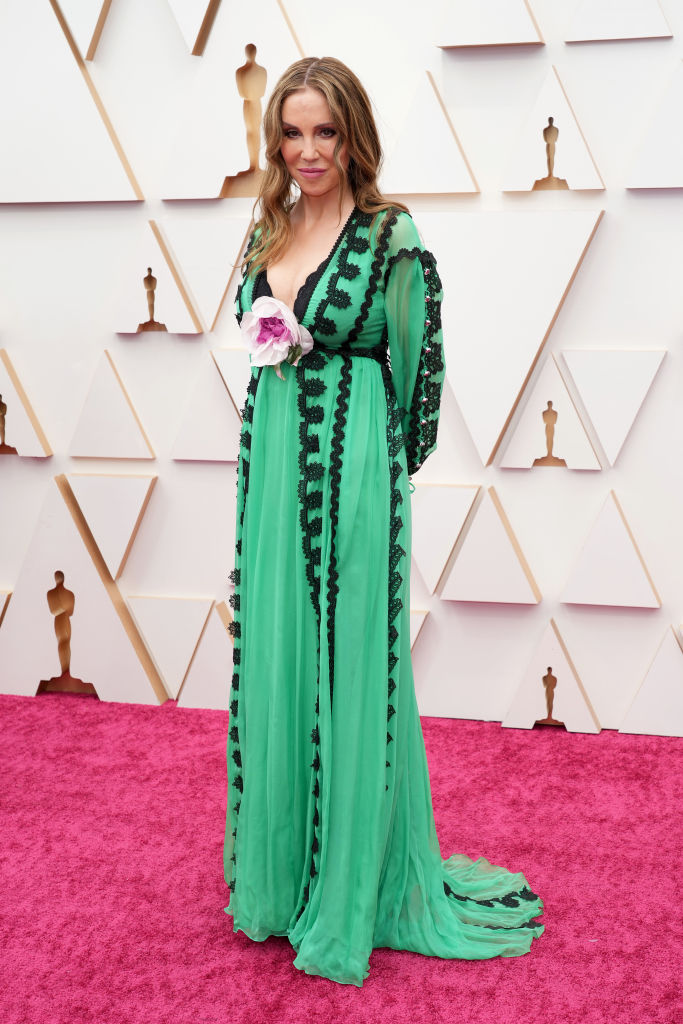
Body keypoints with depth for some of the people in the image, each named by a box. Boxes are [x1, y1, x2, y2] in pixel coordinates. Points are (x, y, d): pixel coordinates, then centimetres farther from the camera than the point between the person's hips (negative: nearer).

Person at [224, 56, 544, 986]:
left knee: (350, 664, 2)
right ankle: (278, 872, 28)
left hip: (352, 466, -6)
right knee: (272, 659, 11)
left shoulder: (391, 238, -8)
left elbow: (417, 363, -3)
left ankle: (351, 889, 18)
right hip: (271, 460, 6)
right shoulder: (268, 233, 11)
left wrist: (383, 463, 4)